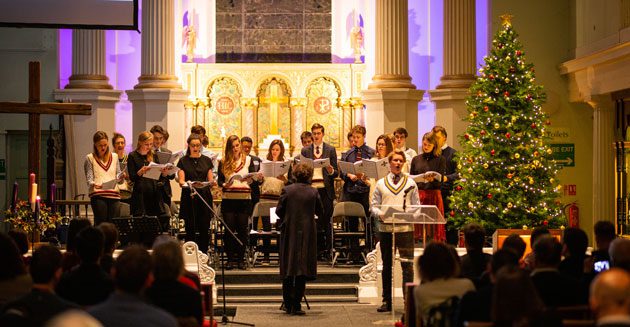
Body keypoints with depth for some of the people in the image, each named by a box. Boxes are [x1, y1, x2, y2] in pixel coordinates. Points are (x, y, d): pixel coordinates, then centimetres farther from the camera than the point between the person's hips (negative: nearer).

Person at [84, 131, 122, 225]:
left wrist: (121, 177, -8)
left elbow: (118, 176, 16)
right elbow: (89, 179, 0)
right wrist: (94, 184, -22)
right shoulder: (90, 158, 7)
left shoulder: (114, 157, 18)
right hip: (98, 195, -3)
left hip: (114, 194, 3)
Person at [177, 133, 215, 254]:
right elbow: (181, 181, -3)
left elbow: (210, 180, 9)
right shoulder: (183, 161, 5)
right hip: (189, 199, -2)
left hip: (204, 198, 2)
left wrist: (212, 182, -15)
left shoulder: (207, 160, 12)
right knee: (190, 230, -3)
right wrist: (188, 184, -25)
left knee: (204, 230, -2)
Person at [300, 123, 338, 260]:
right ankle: (318, 250, 10)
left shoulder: (330, 150, 7)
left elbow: (336, 172, 4)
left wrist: (331, 171, -17)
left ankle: (327, 251, 2)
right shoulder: (305, 150, 11)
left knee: (325, 222, -2)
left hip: (325, 189, -2)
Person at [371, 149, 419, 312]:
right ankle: (387, 301, 14)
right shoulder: (381, 183, 12)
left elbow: (416, 206, 7)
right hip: (385, 228, 2)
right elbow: (374, 205, 9)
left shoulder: (410, 183, 10)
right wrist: (380, 214, -12)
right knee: (387, 265, 8)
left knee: (407, 265, -6)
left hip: (405, 228, -2)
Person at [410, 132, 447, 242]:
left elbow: (440, 180, -3)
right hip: (418, 194, 3)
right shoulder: (416, 159, 13)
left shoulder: (440, 159, 4)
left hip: (434, 195, -2)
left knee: (434, 227, -5)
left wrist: (432, 179, -24)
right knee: (417, 226, -2)